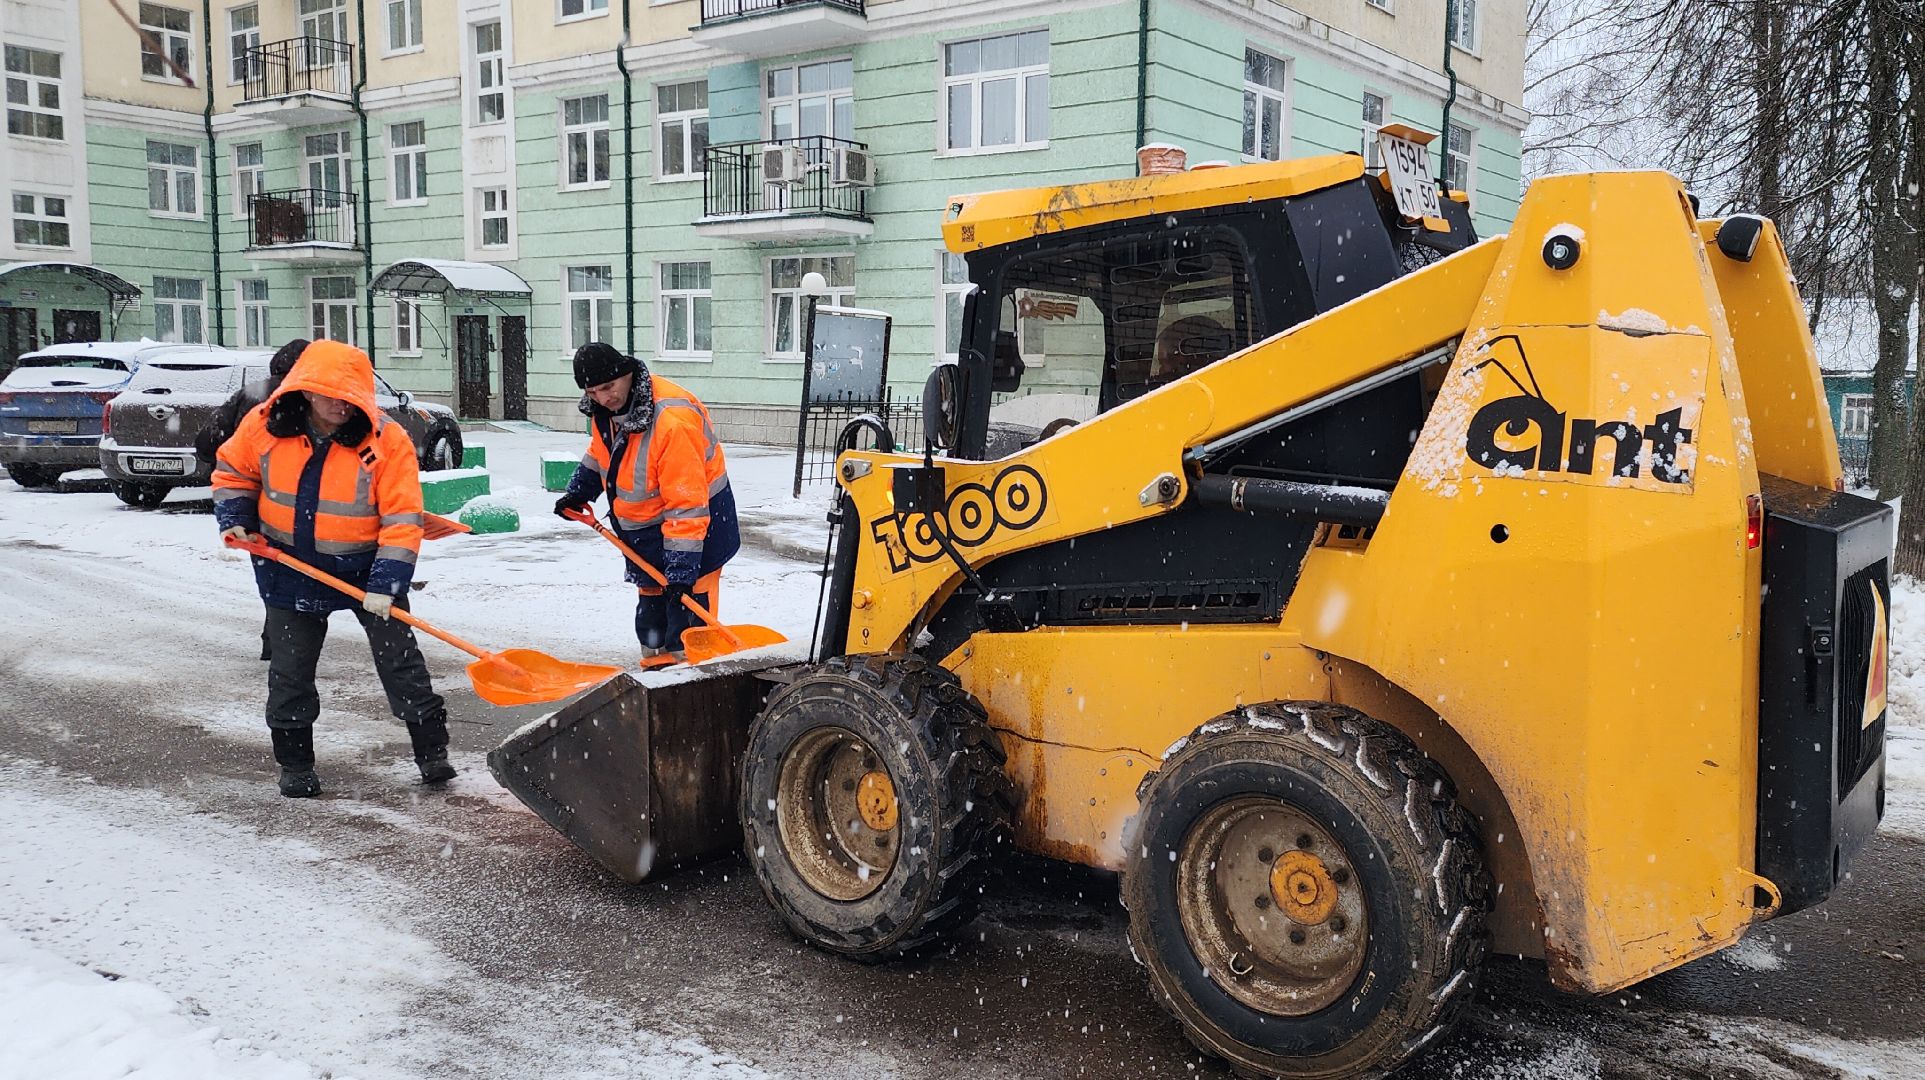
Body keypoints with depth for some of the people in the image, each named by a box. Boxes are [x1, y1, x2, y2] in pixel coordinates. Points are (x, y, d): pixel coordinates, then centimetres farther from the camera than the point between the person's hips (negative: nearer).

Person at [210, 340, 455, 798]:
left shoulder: (387, 440, -21)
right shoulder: (264, 425, -11)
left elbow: (402, 520, -21)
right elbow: (232, 472, 9)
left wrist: (386, 583, -26)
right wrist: (236, 519, -6)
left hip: (366, 569, -2)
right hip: (291, 568, 3)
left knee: (400, 659, 1)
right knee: (290, 670, 9)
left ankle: (432, 751, 13)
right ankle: (295, 763, 25)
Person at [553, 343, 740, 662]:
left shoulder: (672, 419, -34)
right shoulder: (606, 406, -7)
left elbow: (686, 504, -33)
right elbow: (600, 451, 20)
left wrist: (681, 567, -33)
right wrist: (578, 492, 12)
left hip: (696, 519, -8)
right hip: (644, 523, 9)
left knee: (685, 597, -10)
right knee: (650, 594, 18)